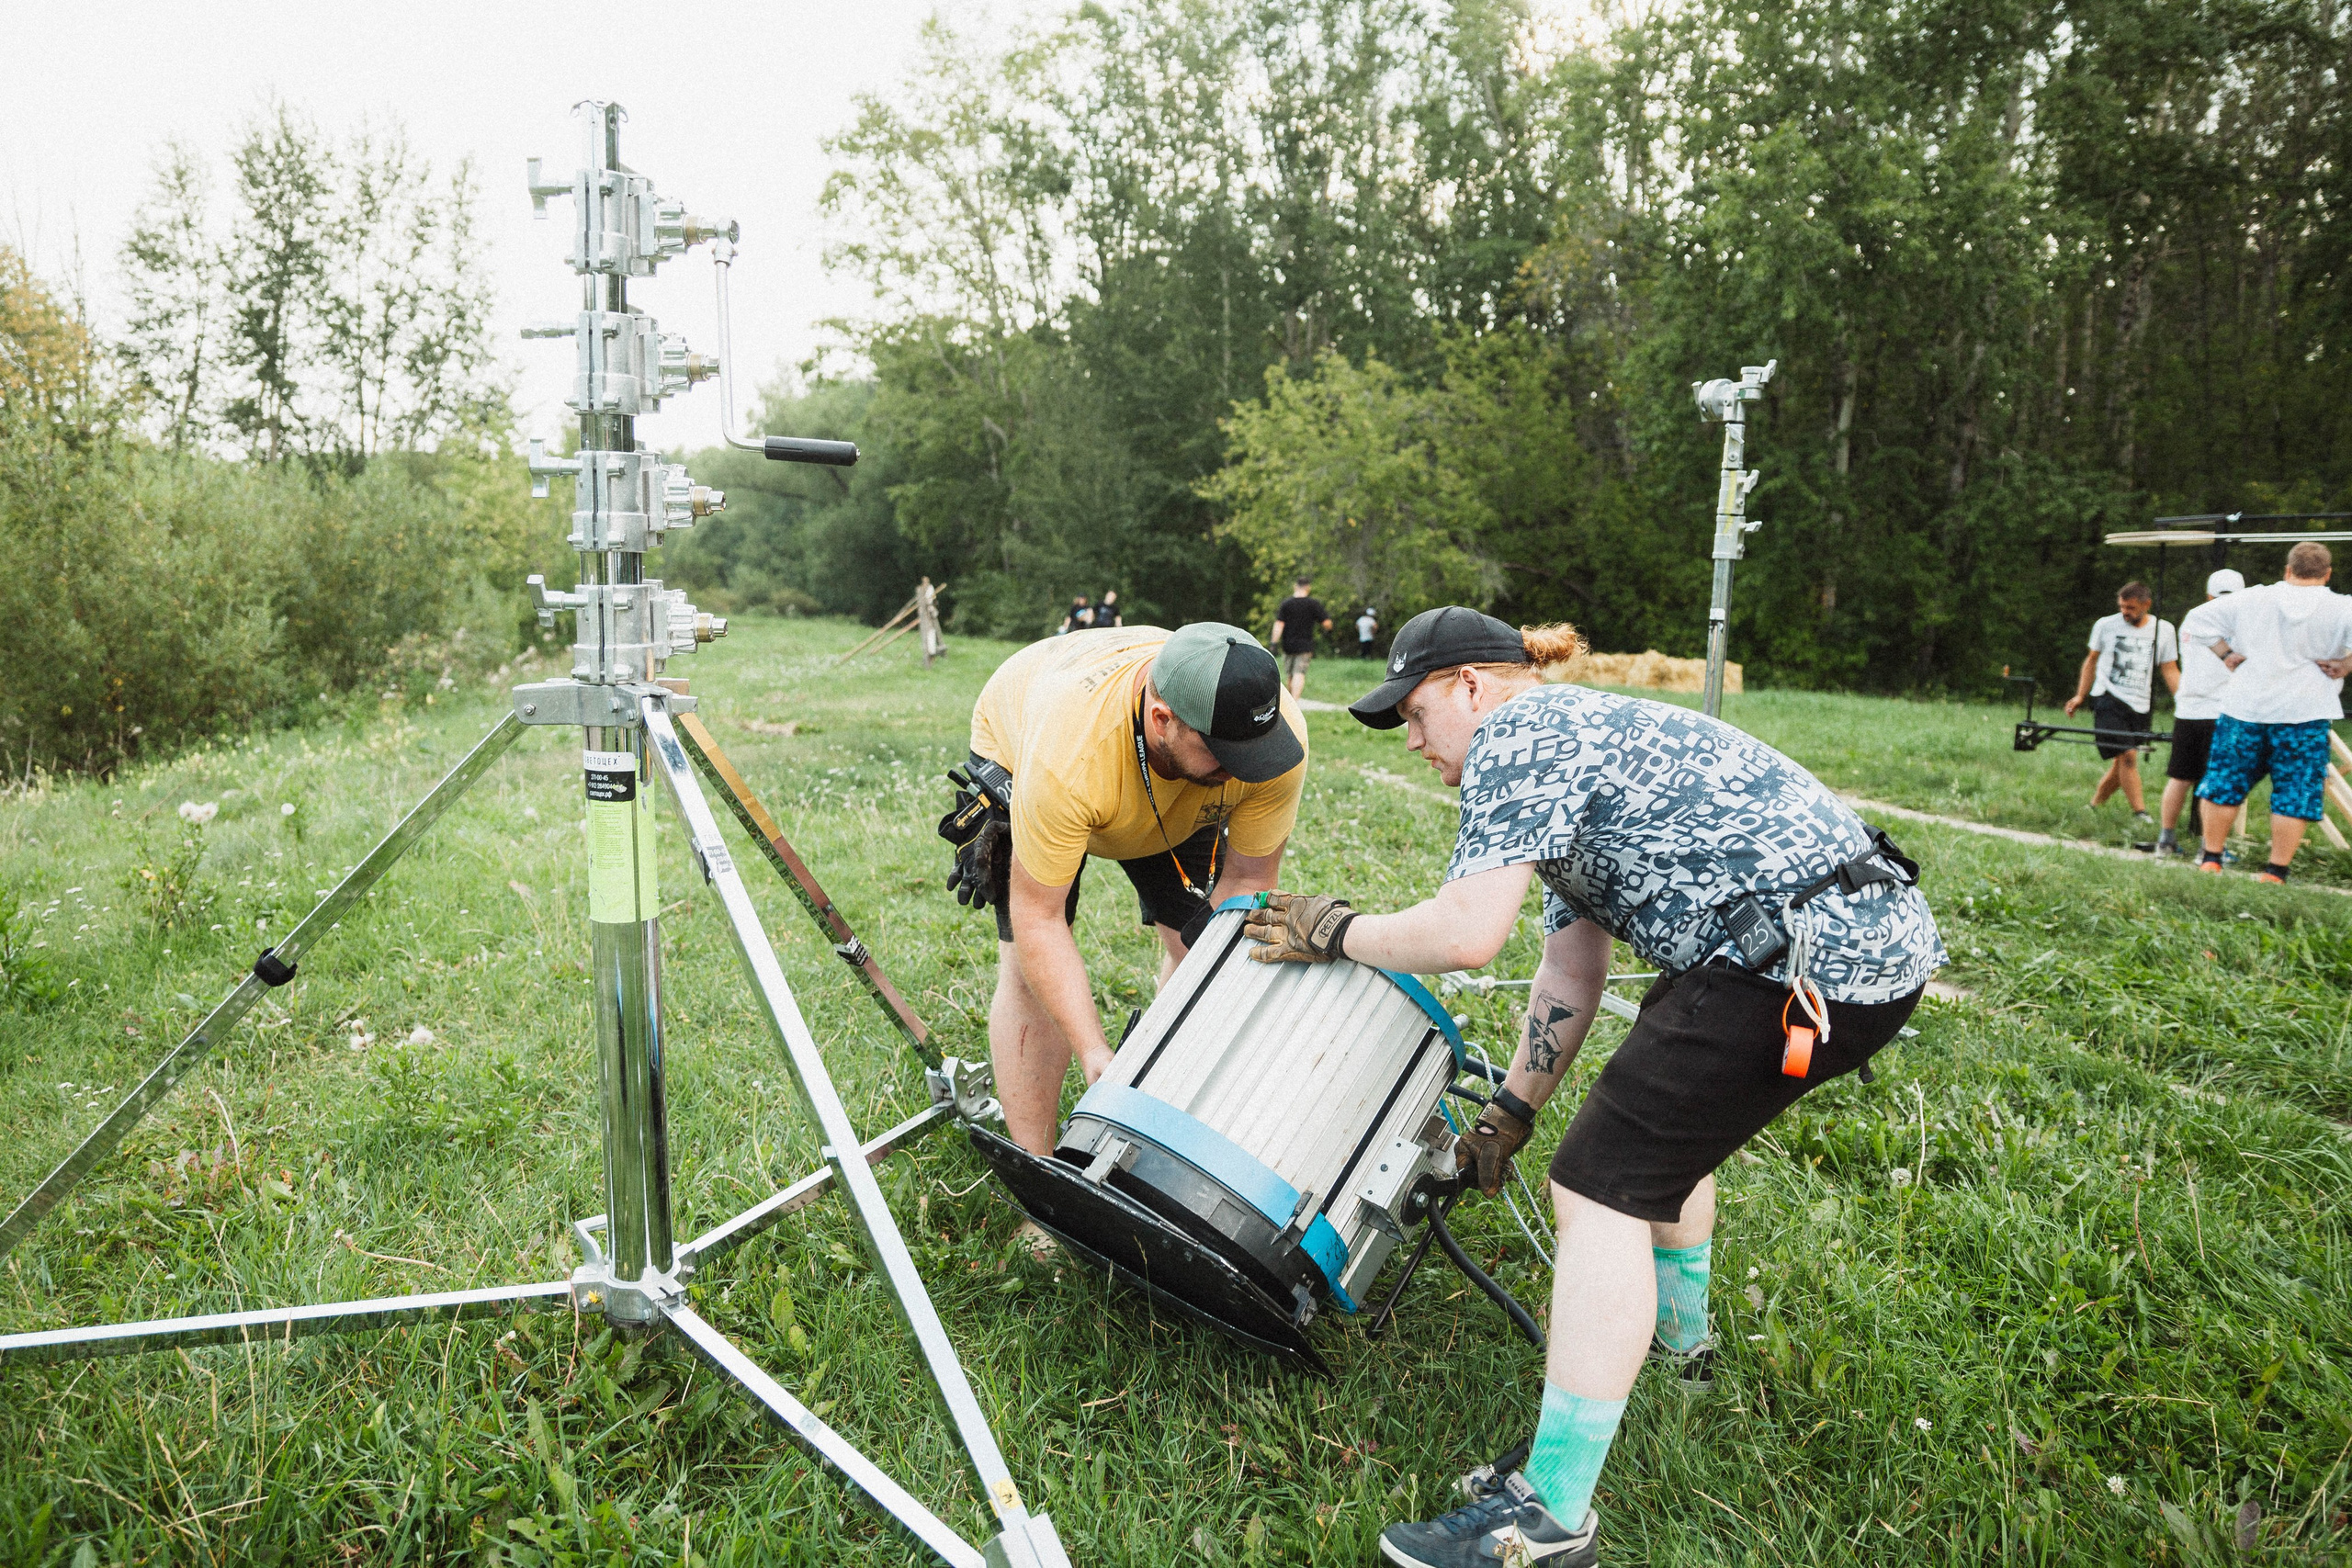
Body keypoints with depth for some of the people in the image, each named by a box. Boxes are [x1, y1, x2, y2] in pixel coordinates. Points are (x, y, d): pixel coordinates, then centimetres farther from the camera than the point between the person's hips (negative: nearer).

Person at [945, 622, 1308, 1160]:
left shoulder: (1278, 732, -36)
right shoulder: (1069, 756, -47)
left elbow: (1247, 879, -24)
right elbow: (1038, 918, -36)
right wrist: (1095, 1053, -40)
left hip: (1175, 799, 4)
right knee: (1030, 968, -13)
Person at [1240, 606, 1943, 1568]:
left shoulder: (1516, 735, -8)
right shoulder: (1572, 735, 23)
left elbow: (1465, 933, -19)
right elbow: (1573, 970, 22)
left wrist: (1337, 931, -2)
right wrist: (1512, 1112, 24)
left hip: (1811, 964, -11)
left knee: (1600, 1185, -8)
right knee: (1667, 1119, 30)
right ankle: (1677, 1337, 52)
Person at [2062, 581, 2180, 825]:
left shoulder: (2164, 630, 7)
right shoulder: (2105, 625, 4)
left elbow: (2170, 670, 10)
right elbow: (2092, 660, 17)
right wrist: (2080, 696, 16)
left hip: (2139, 706, 3)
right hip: (2108, 699, -3)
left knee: (2121, 764, 3)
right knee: (2128, 756, -17)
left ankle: (2093, 807, 21)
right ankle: (2140, 814, -17)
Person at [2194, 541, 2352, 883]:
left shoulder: (2252, 599, 5)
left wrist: (2225, 653, 10)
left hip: (2243, 707, 2)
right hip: (2303, 713, -2)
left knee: (2225, 782, 11)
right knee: (2296, 793, 4)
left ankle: (2210, 860, 14)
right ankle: (2275, 872, 2)